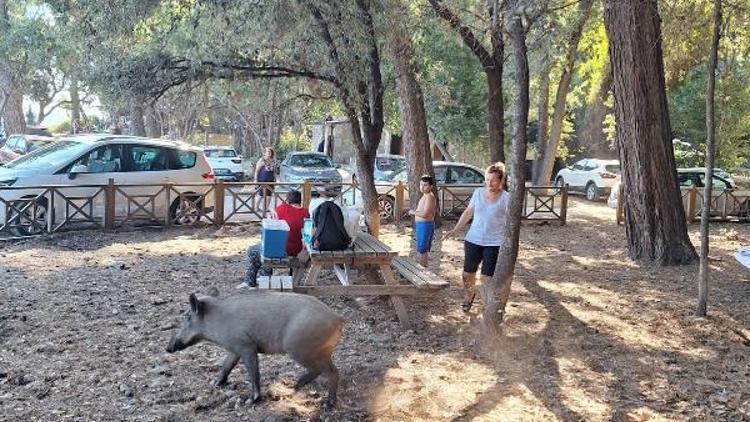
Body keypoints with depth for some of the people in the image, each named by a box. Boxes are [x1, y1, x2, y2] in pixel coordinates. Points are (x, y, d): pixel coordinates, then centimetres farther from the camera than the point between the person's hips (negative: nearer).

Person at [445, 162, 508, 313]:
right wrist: (456, 230, 8)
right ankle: (469, 295, 41)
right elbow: (468, 213, 13)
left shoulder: (506, 198, -8)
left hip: (494, 243, -4)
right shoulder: (478, 193, 2)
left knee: (487, 278, -4)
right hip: (473, 240, 4)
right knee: (468, 273, 12)